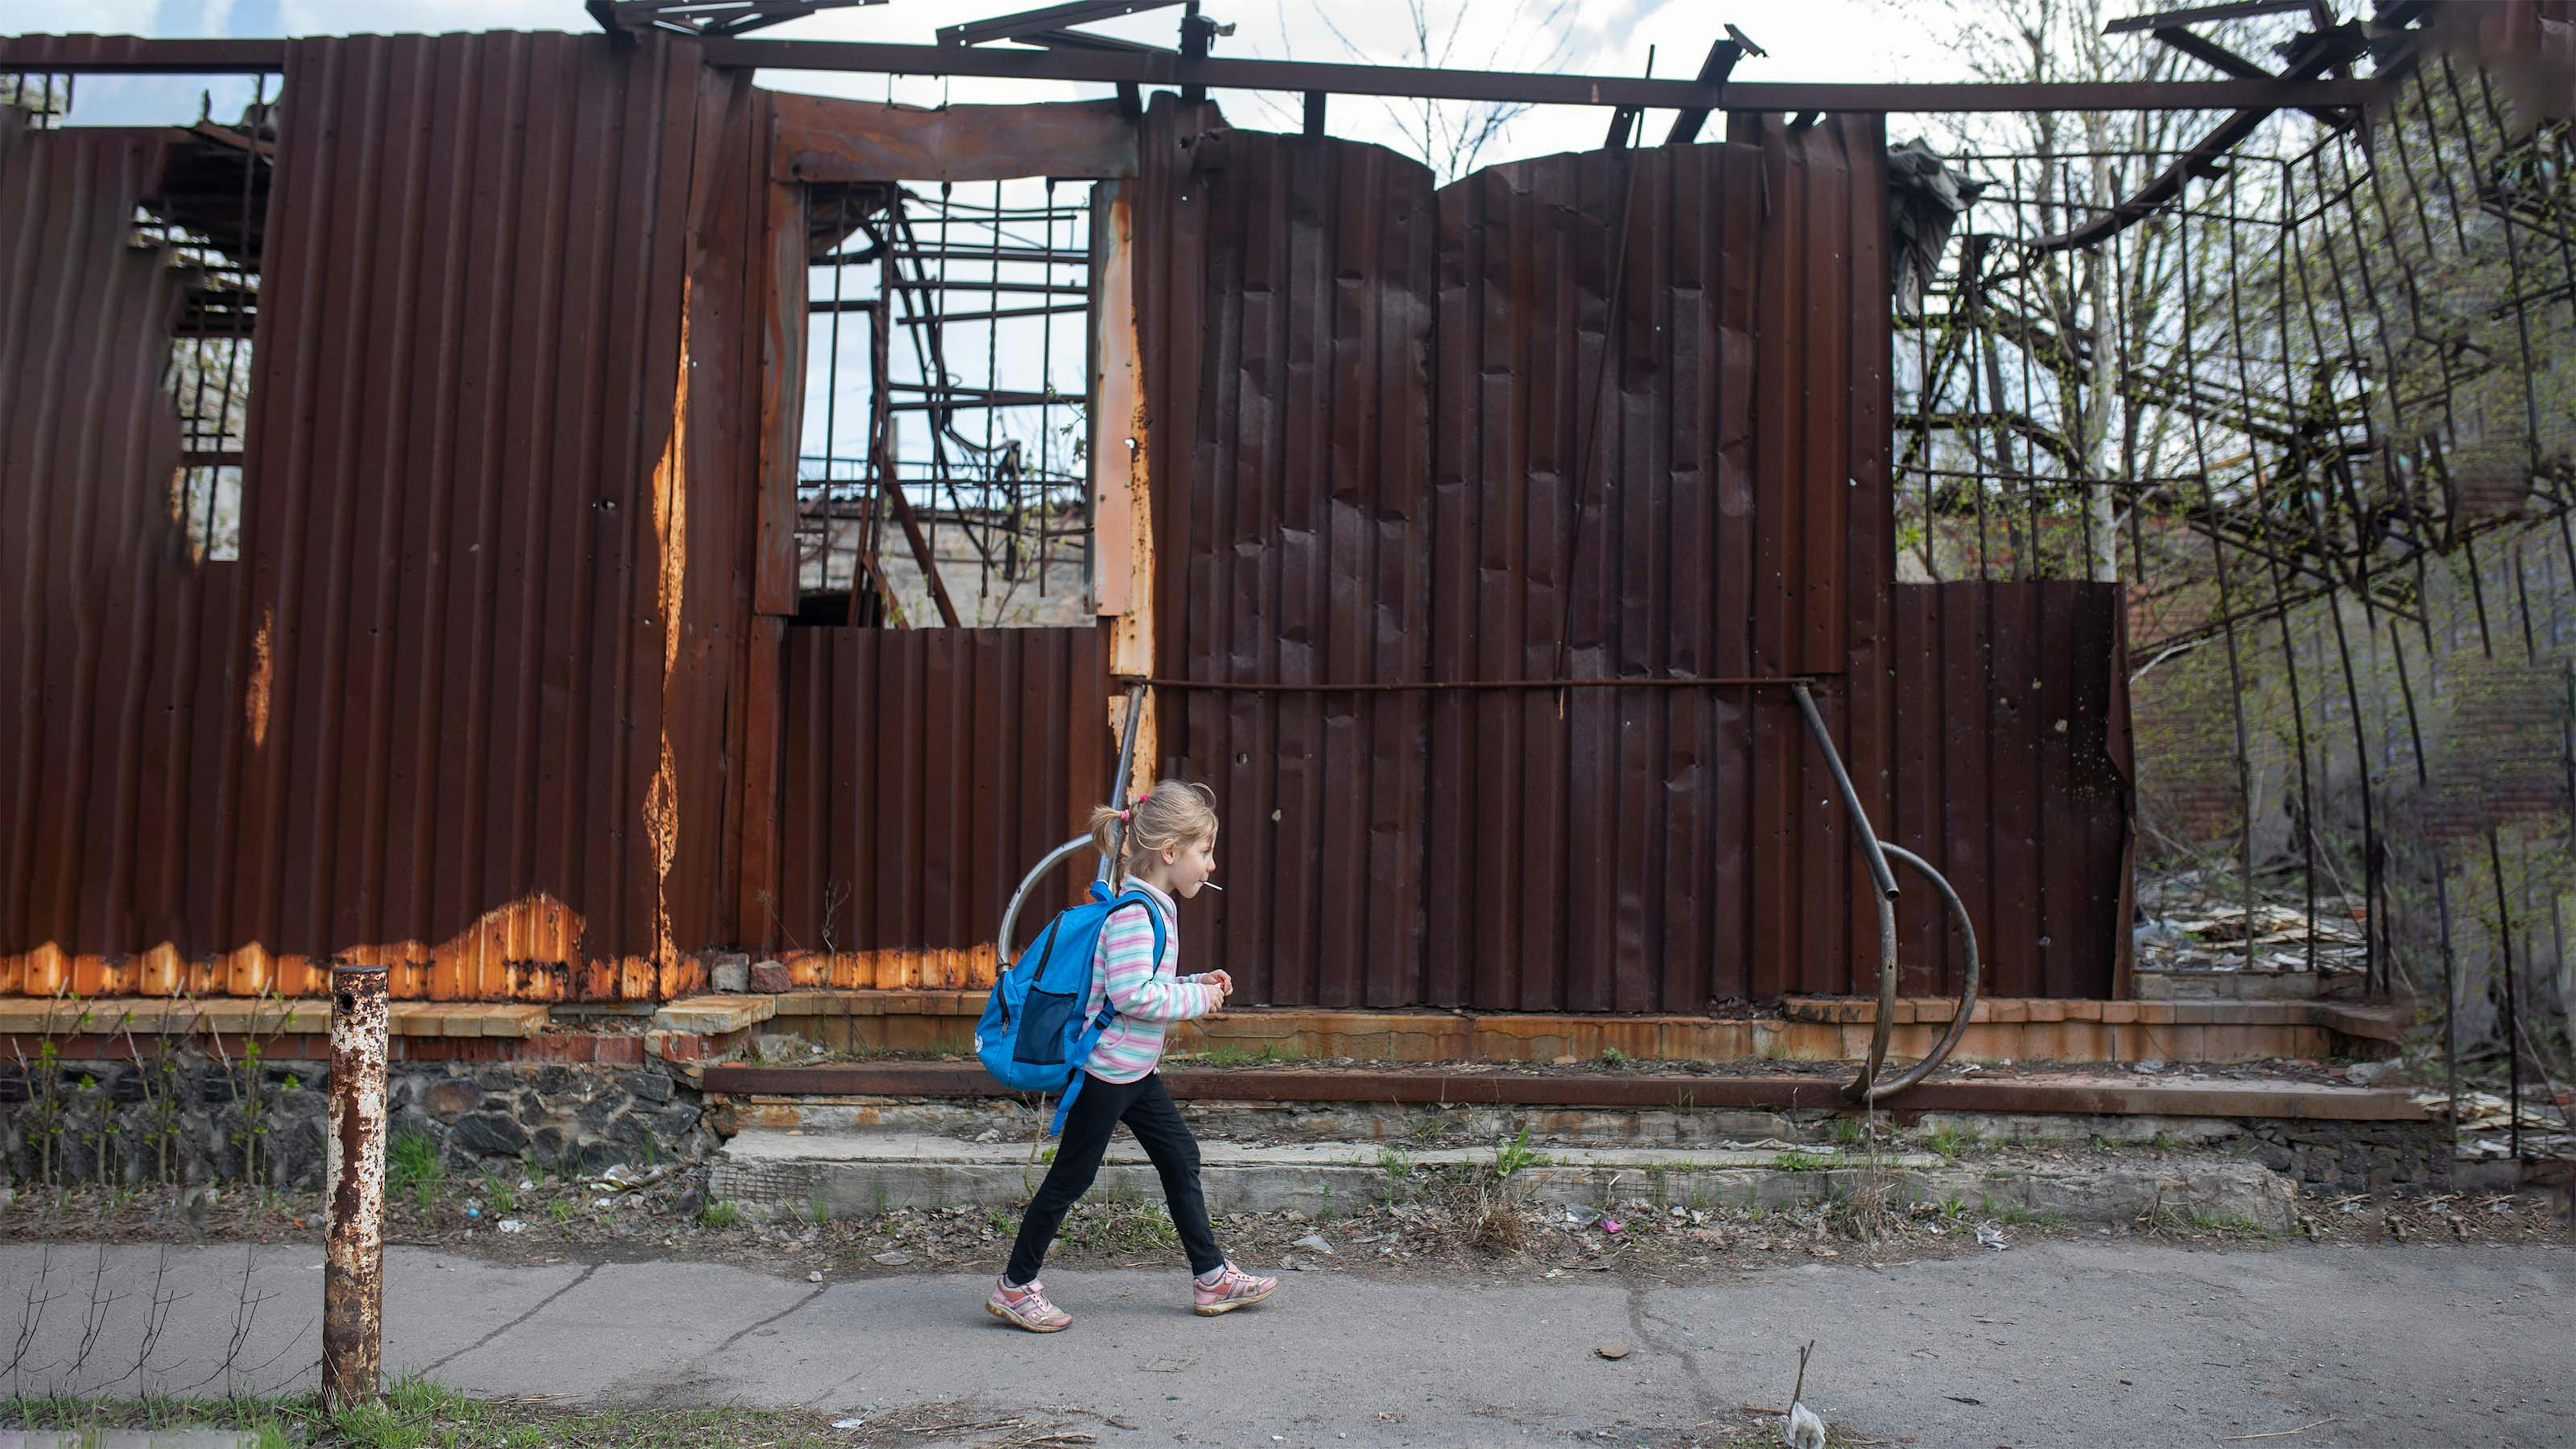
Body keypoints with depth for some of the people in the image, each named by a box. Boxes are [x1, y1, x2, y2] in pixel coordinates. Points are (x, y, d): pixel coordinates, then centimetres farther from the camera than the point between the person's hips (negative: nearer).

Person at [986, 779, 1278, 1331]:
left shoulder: (1154, 907, 10)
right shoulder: (1134, 912, -23)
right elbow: (1133, 994, -30)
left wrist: (1195, 984, 6)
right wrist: (1196, 999, -18)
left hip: (1134, 1069, 10)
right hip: (1108, 1065, -10)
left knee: (1180, 1157, 13)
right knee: (1071, 1176, 1)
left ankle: (1212, 1278, 22)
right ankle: (1015, 1287, 14)